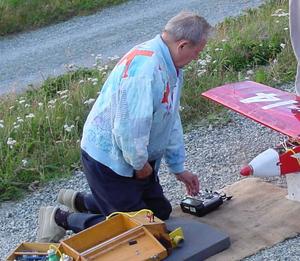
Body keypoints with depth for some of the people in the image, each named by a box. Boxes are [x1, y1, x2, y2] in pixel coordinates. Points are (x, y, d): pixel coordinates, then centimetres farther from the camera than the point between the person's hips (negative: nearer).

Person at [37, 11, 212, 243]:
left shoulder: (170, 67, 4)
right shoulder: (145, 68, -30)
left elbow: (172, 121, 15)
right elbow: (129, 127, -34)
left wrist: (178, 168, 20)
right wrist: (140, 164, -16)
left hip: (137, 157, 10)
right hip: (109, 160, -10)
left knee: (160, 212, 17)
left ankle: (80, 201, 25)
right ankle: (61, 219, 8)